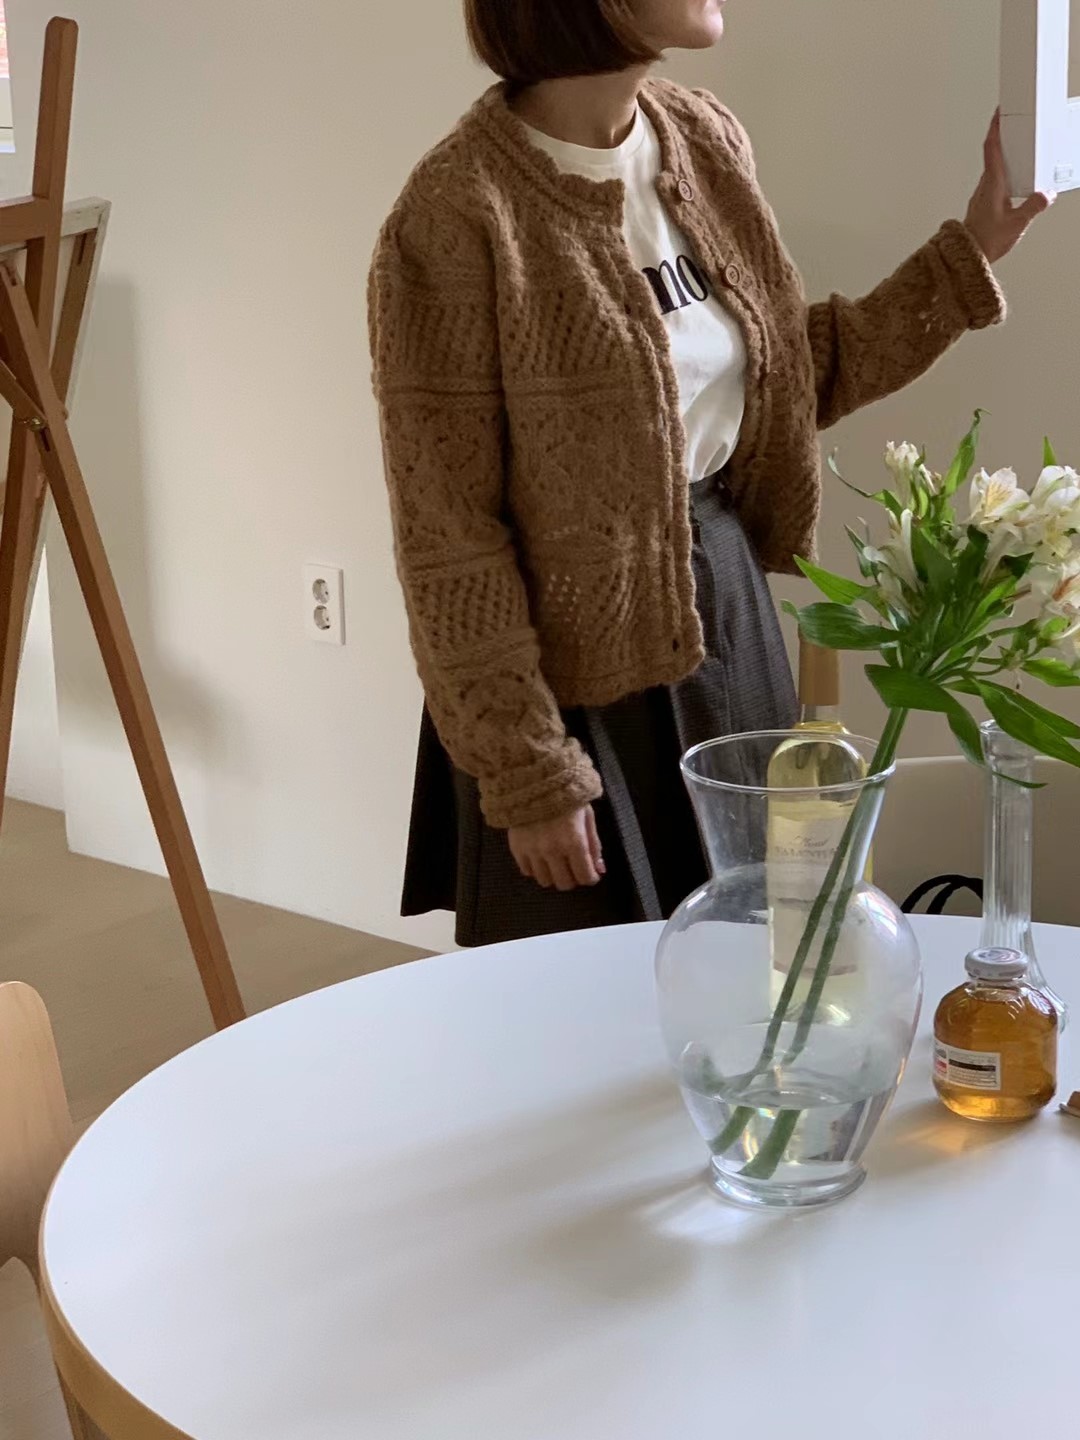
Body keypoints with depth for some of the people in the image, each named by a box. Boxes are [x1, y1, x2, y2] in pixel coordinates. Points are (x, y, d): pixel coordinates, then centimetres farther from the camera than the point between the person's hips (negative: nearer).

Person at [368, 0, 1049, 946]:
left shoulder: (709, 141, 0)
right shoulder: (460, 214, -21)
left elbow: (789, 383, 11)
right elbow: (448, 539, -18)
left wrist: (970, 254, 5)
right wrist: (529, 775, -15)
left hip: (729, 616, 6)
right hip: (573, 668, -6)